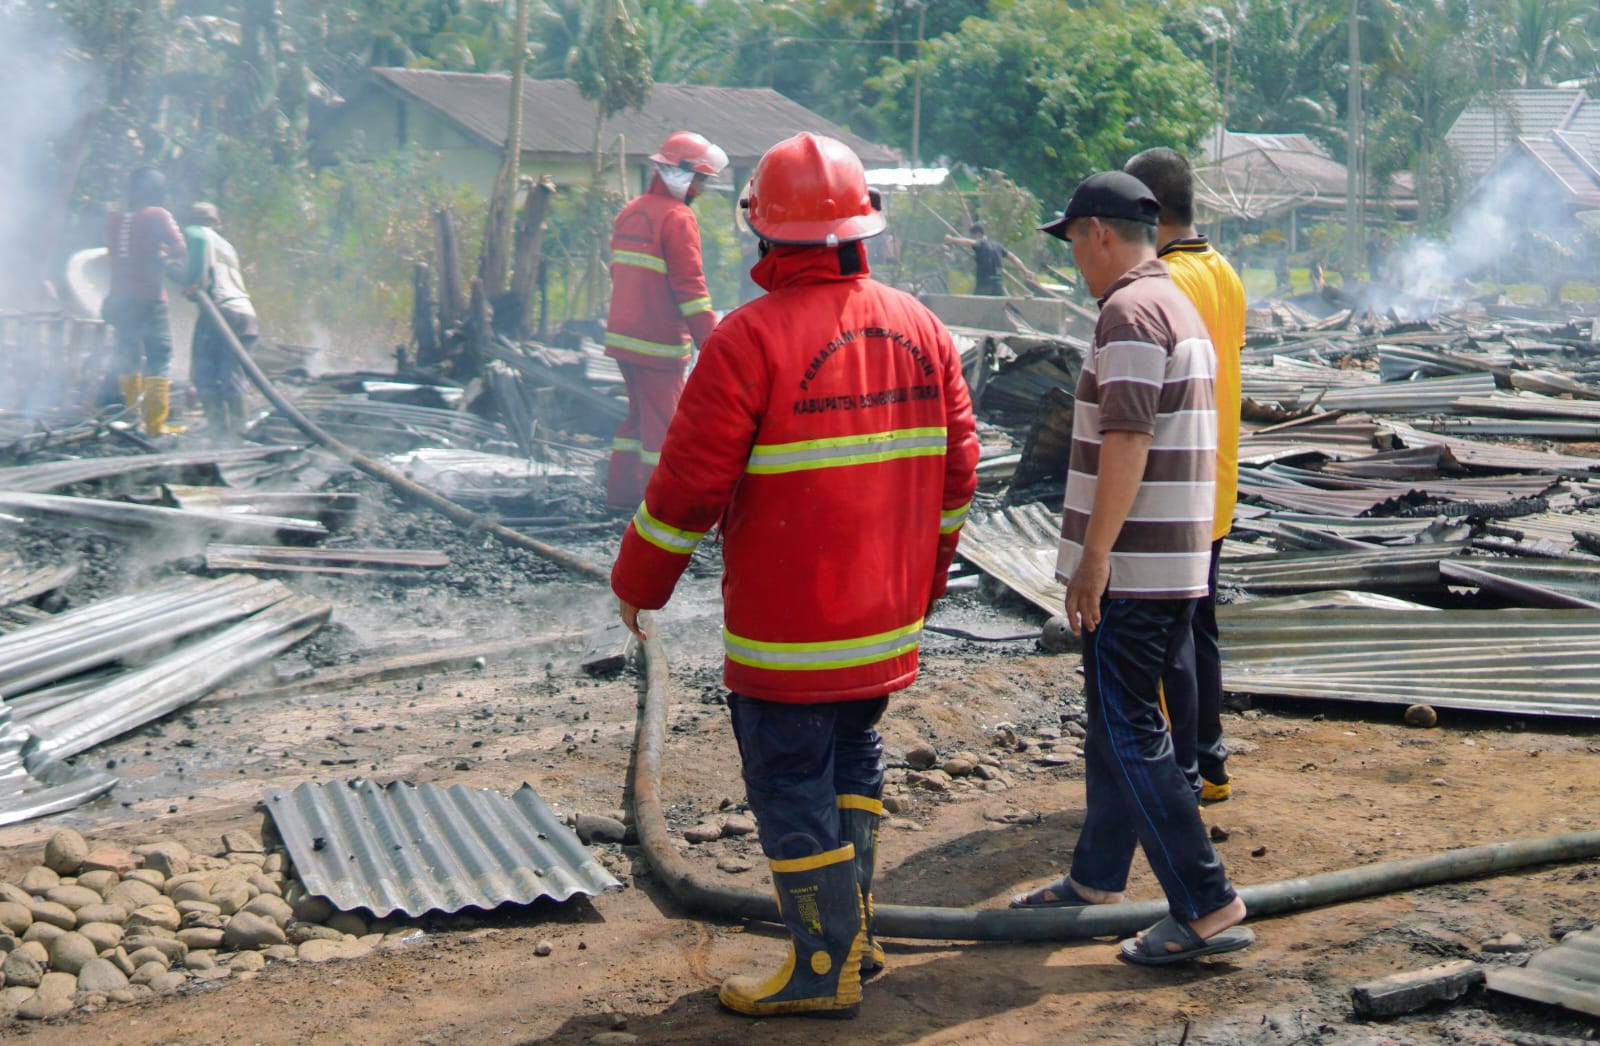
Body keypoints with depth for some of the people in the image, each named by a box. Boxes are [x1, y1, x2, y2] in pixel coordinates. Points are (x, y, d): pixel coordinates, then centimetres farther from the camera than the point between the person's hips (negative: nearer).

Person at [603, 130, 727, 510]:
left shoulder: (629, 213, 14)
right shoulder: (677, 218, -13)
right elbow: (690, 286, -18)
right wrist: (711, 342, -17)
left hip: (623, 333, 8)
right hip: (659, 340, -8)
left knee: (640, 413, 19)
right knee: (663, 420, -2)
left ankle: (621, 489, 21)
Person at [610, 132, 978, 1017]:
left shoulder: (750, 338, -17)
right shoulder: (920, 327, 2)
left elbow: (689, 486, -15)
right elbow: (955, 471, 8)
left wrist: (637, 584, 0)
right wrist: (924, 579, 21)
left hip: (787, 628, -7)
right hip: (889, 617, 7)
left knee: (791, 785, 6)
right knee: (851, 756, 23)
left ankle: (825, 967, 15)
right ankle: (853, 928, 30)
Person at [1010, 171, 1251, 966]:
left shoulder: (1132, 312, -15)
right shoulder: (1181, 306, 18)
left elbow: (1127, 442, -22)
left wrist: (1091, 560, -19)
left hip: (1133, 569, -10)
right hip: (1177, 563, 10)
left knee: (1129, 736, -6)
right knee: (1115, 722, 19)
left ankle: (1207, 909, -5)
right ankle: (1096, 876, 31)